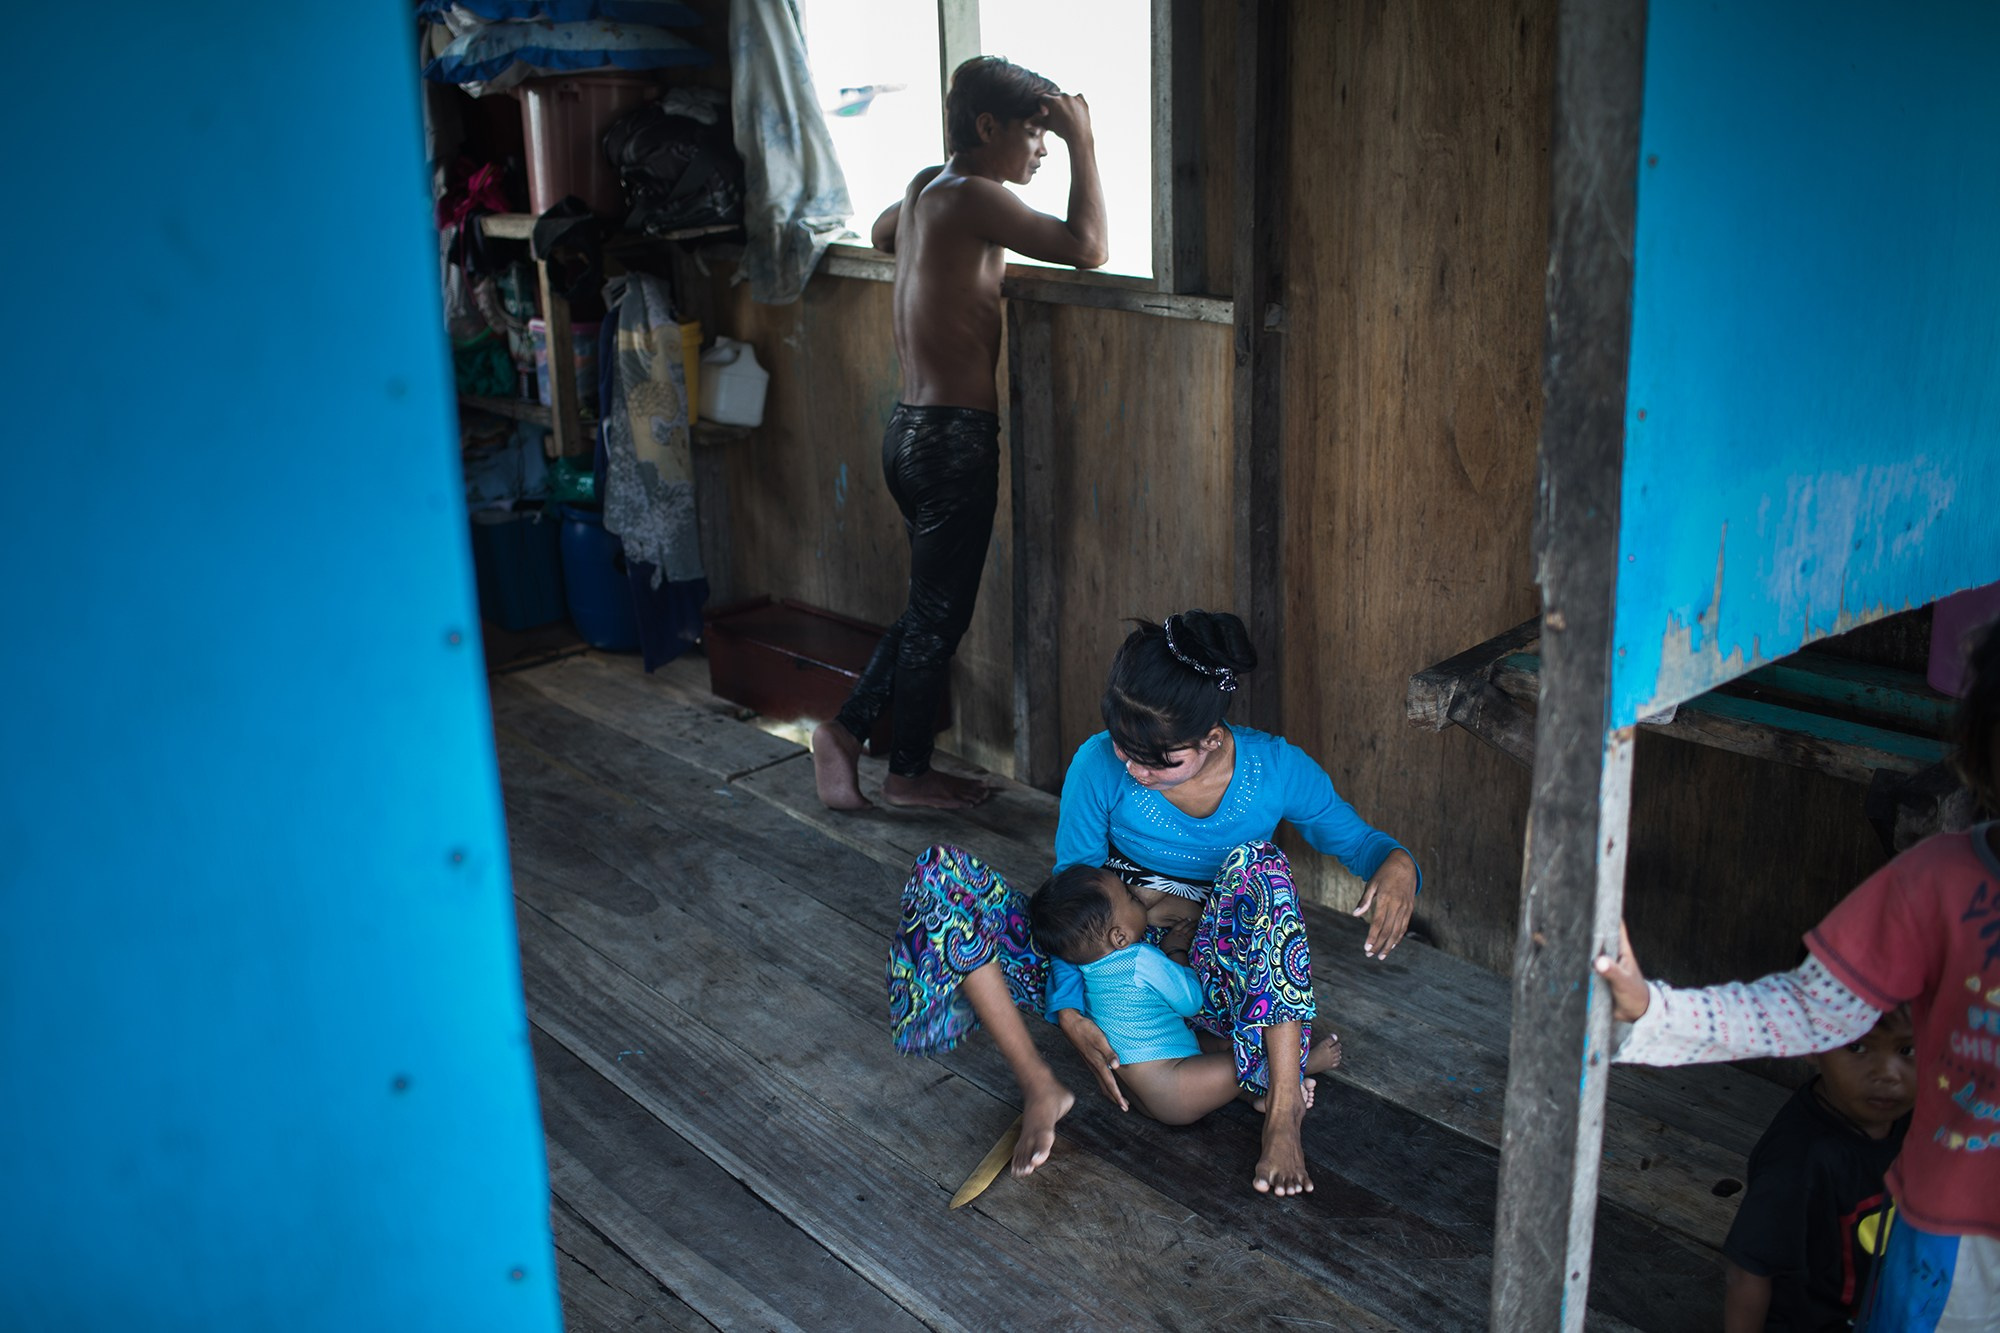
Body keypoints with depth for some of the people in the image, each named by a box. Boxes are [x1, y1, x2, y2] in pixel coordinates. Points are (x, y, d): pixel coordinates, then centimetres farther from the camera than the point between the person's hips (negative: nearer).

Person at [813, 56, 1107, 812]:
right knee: (939, 615, 5)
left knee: (930, 607, 19)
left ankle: (846, 731, 20)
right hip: (955, 438, -9)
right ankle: (909, 773, 18)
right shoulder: (973, 197, -16)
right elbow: (1086, 248, -23)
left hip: (910, 430, 9)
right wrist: (1082, 142, -14)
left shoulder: (925, 186, 11)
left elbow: (882, 232, 34)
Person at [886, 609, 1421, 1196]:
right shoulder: (1099, 766, -17)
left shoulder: (1277, 770, -15)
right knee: (939, 878, -19)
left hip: (1212, 977, -1)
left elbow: (1355, 839, -2)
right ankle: (1039, 1087, -19)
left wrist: (1397, 862, -27)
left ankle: (1284, 1106, -29)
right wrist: (1069, 1008, -18)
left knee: (1257, 866, -35)